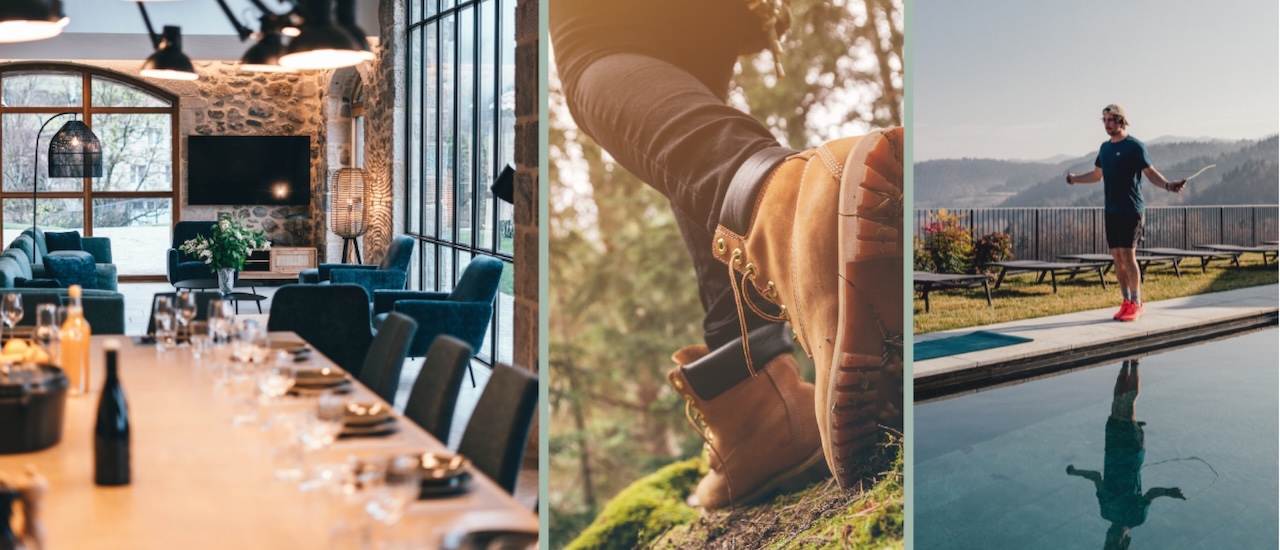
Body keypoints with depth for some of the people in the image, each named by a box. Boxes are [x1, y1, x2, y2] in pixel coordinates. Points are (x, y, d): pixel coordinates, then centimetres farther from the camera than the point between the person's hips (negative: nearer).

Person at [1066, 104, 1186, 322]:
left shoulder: (1134, 146, -7)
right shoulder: (1105, 147, 14)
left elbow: (1150, 172, -10)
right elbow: (1097, 174, 28)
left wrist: (1167, 185, -26)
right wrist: (1075, 179, 35)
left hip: (1130, 210, -7)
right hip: (1110, 210, 7)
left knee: (1127, 255, -9)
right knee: (1116, 257, 6)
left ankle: (1136, 303, -1)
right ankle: (1126, 301, 13)